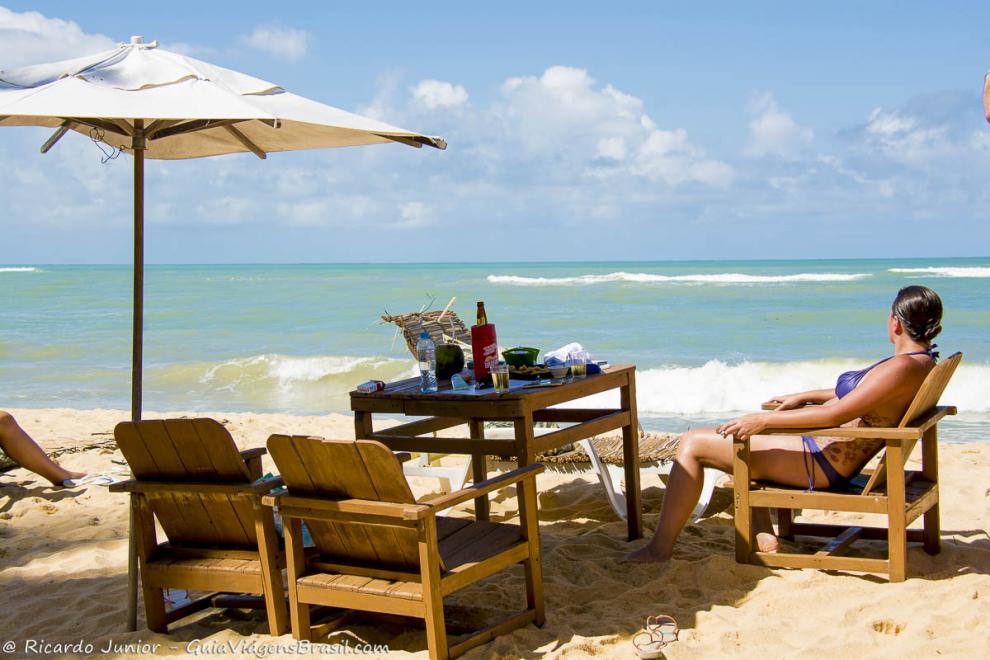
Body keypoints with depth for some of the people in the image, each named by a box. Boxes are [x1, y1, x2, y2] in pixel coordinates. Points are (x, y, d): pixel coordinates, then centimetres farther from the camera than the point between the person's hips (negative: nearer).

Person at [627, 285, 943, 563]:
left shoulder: (902, 367, -23)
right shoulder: (922, 361, 7)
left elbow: (835, 414, -29)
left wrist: (764, 419, -26)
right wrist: (804, 396, 24)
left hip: (821, 461, -11)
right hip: (827, 452, 11)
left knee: (693, 443, -8)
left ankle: (660, 548, 0)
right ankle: (764, 536, 20)